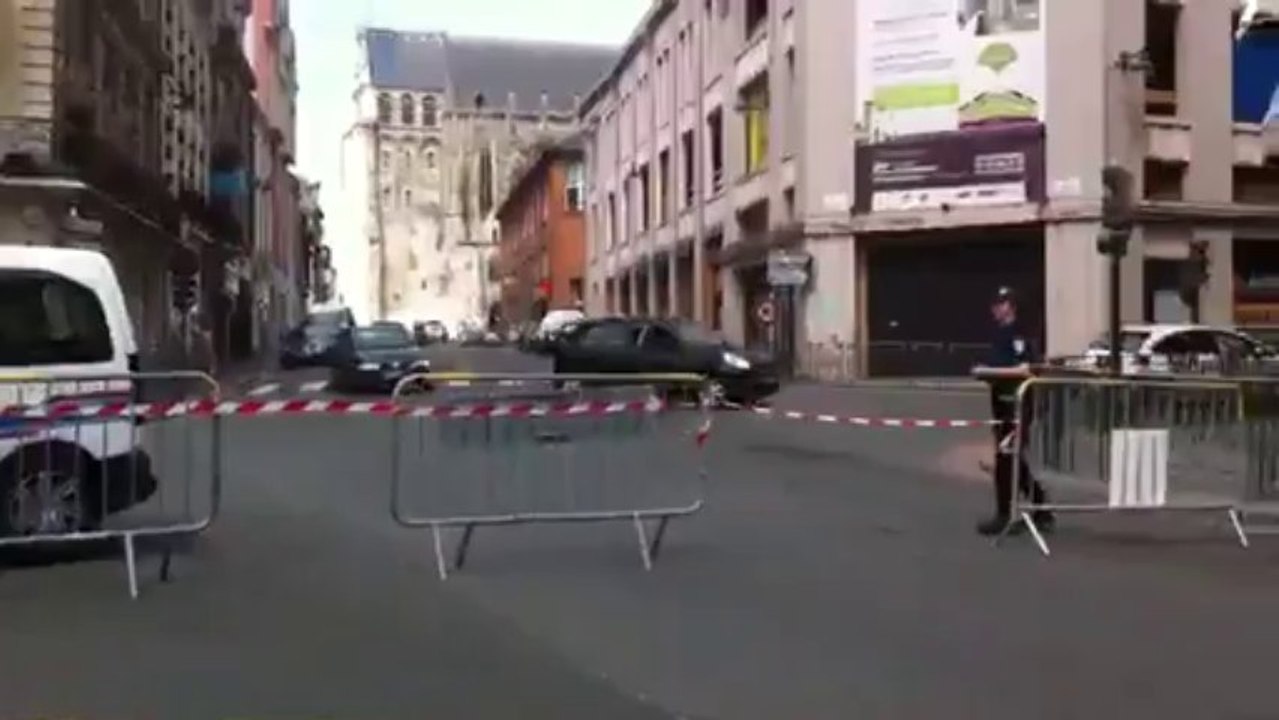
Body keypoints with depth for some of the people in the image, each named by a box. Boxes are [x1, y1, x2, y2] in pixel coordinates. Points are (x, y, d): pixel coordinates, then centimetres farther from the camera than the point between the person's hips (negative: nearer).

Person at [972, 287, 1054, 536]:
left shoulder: (1018, 334, -13)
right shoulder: (999, 333, 15)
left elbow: (1023, 370, -22)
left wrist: (989, 371, -21)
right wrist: (986, 372, 11)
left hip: (1015, 404, -10)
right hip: (1001, 401, 10)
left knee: (1005, 459, -5)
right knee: (1015, 460, 14)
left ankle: (1004, 515, 2)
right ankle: (1042, 511, 22)